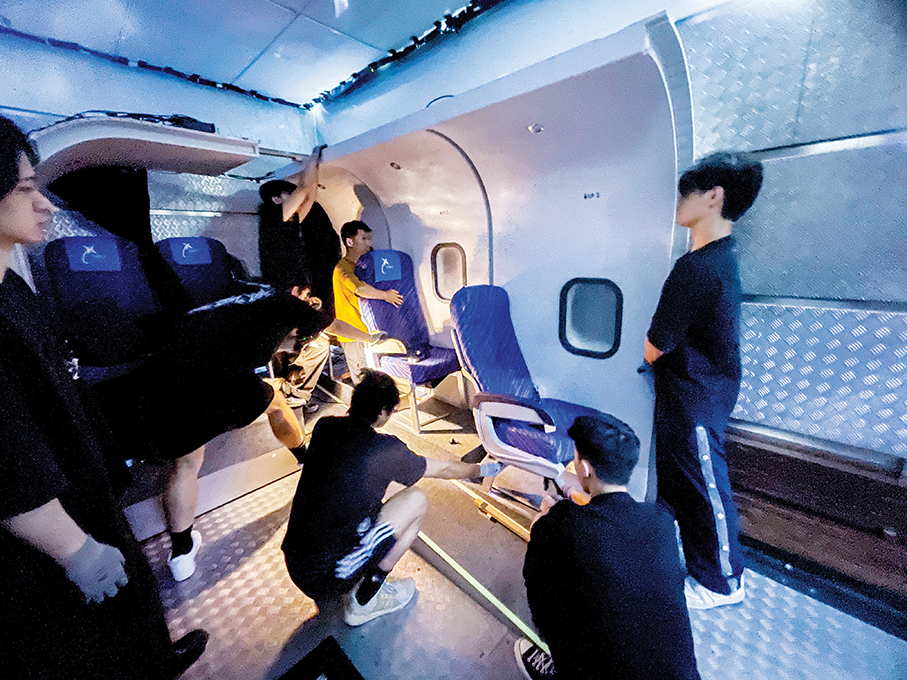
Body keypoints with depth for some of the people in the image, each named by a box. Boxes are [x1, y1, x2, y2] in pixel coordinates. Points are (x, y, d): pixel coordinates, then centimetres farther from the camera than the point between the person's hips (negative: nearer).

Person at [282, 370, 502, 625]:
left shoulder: (324, 427, -2)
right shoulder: (385, 450, -18)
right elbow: (444, 469, -3)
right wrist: (483, 469, 15)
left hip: (293, 564, 7)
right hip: (329, 576, -7)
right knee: (415, 500, -2)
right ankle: (364, 601, 8)